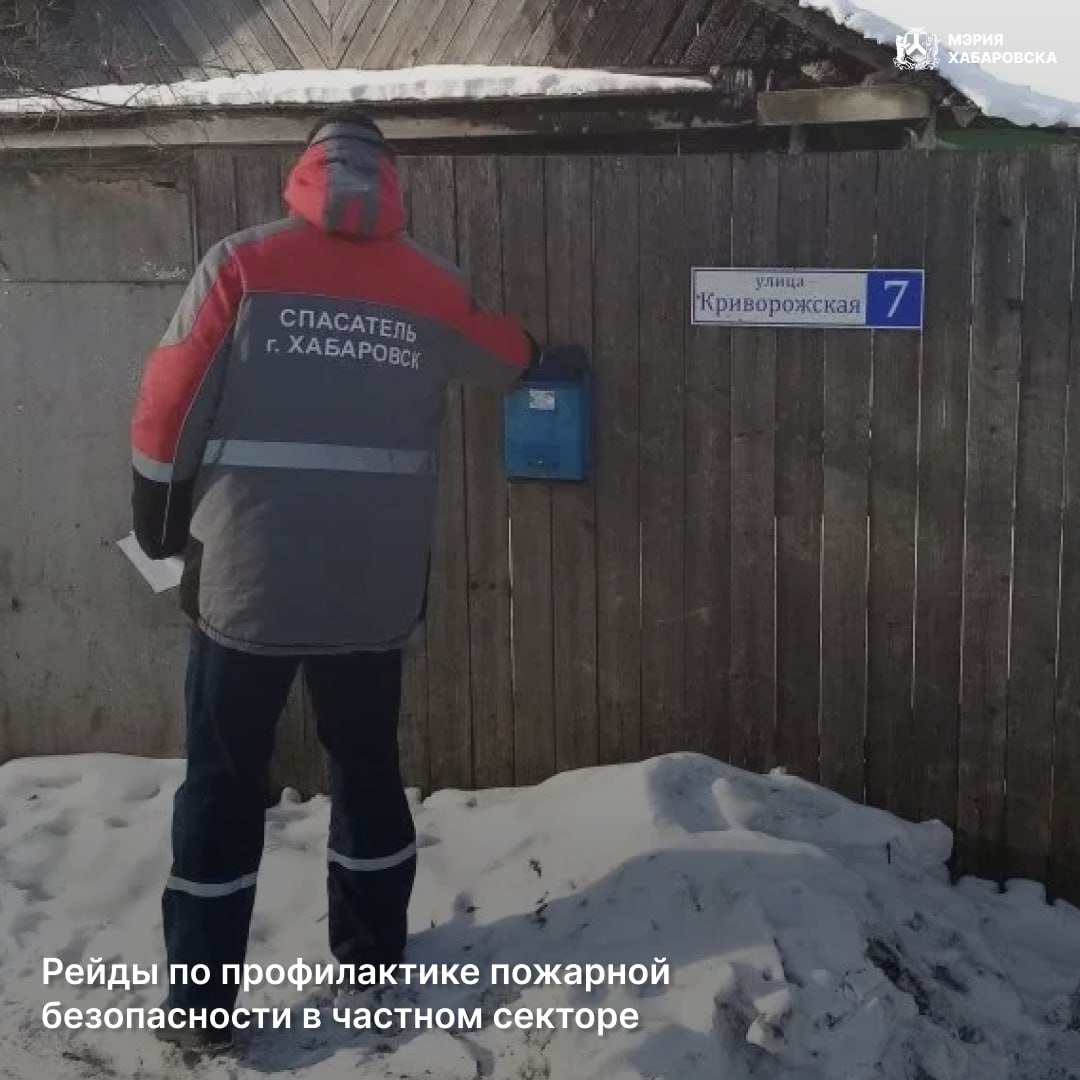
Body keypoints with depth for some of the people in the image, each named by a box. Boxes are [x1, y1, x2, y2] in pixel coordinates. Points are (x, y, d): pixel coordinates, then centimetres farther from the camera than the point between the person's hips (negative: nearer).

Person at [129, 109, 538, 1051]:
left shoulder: (243, 264, -3)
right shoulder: (432, 286, 6)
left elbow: (170, 400, -3)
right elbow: (508, 356, 26)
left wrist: (159, 516, 11)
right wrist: (539, 354, 49)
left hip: (246, 574, -2)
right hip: (376, 586, 3)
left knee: (224, 781, 8)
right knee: (368, 763, 19)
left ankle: (202, 999, 12)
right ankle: (374, 956, 32)